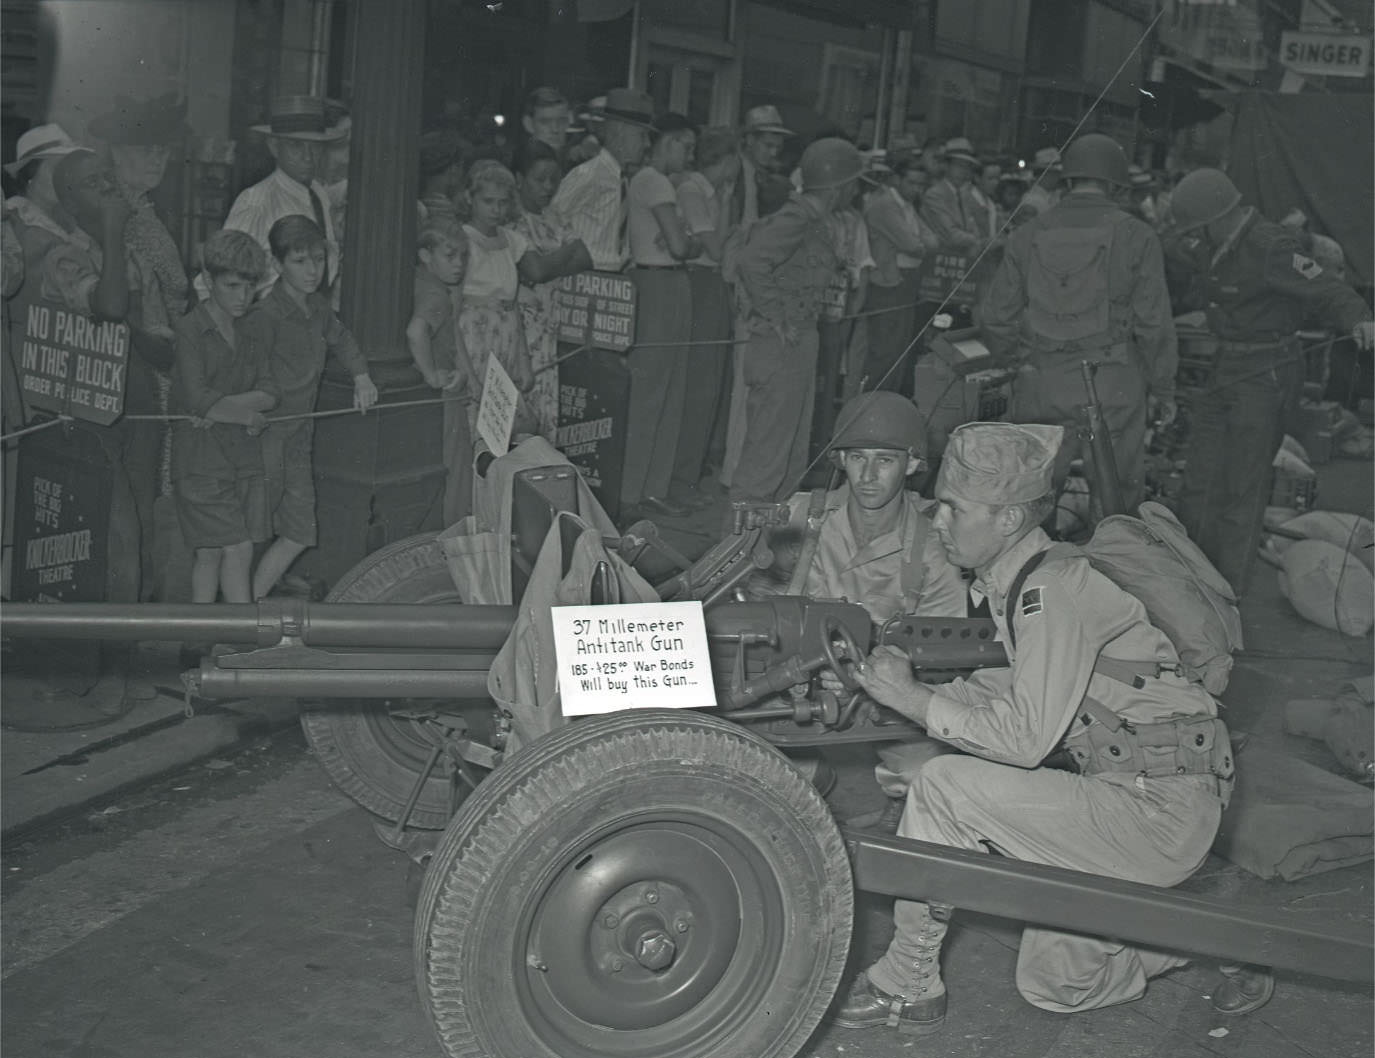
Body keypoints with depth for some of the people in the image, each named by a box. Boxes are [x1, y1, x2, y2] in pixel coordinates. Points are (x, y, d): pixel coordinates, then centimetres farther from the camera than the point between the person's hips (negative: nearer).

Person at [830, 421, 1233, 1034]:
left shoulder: (1053, 589, -20)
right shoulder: (1009, 585, 9)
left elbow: (1024, 738, -24)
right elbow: (1007, 693, 14)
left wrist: (909, 696, -17)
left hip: (1160, 811, -10)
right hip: (1121, 795, 10)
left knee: (944, 787, -20)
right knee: (1051, 984, 16)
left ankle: (905, 986, -6)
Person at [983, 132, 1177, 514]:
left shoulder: (1027, 236, 5)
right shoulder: (1136, 237, -2)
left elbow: (997, 320, 7)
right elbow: (1153, 322, -3)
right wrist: (1162, 389, 7)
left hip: (1039, 386, 2)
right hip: (1112, 385, -2)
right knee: (1118, 500, 8)